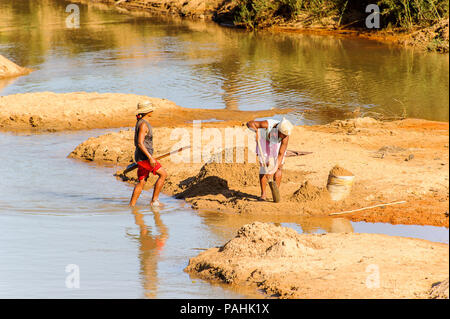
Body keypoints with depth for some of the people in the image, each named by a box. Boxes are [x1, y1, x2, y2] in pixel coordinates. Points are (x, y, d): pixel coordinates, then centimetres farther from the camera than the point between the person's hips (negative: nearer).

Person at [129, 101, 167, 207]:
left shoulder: (140, 122, 15)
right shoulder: (143, 124, -16)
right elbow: (140, 143, -23)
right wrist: (150, 158, -26)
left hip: (142, 157, 10)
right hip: (144, 156, -10)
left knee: (142, 182, 10)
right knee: (163, 174, -6)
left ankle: (132, 205, 9)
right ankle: (154, 200, -5)